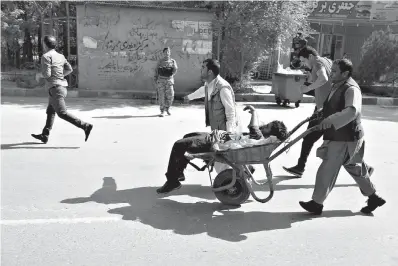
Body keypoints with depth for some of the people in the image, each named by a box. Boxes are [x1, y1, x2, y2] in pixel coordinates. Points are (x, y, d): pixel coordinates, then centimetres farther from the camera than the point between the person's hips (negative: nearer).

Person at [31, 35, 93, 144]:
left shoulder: (46, 56, -8)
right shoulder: (60, 56, 14)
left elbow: (47, 74, -16)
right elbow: (69, 69, 13)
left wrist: (39, 75, 5)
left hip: (55, 88, -9)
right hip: (62, 87, 9)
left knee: (62, 113, -13)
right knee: (50, 111, 18)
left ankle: (85, 126, -22)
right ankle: (44, 136, 26)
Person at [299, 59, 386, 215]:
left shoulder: (351, 89, -21)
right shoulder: (338, 86, 9)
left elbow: (352, 110, -39)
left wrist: (331, 120, -48)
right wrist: (322, 115, 18)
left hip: (345, 138, -10)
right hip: (339, 136, 10)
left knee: (327, 170, -3)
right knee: (354, 168, 21)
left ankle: (317, 203, 10)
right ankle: (373, 197, 36)